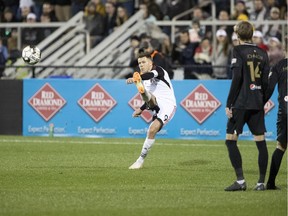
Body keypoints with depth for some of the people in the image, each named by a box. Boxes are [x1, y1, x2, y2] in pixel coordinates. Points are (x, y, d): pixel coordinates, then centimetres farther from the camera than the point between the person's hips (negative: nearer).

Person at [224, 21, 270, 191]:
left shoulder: (239, 51, -5)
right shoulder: (262, 53, 10)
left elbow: (237, 79, -12)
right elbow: (266, 81, 9)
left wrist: (229, 104, -9)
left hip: (241, 103, -5)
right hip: (257, 104, 5)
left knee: (231, 140, -2)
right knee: (261, 141, 7)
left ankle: (240, 180, -11)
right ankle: (261, 182, 7)